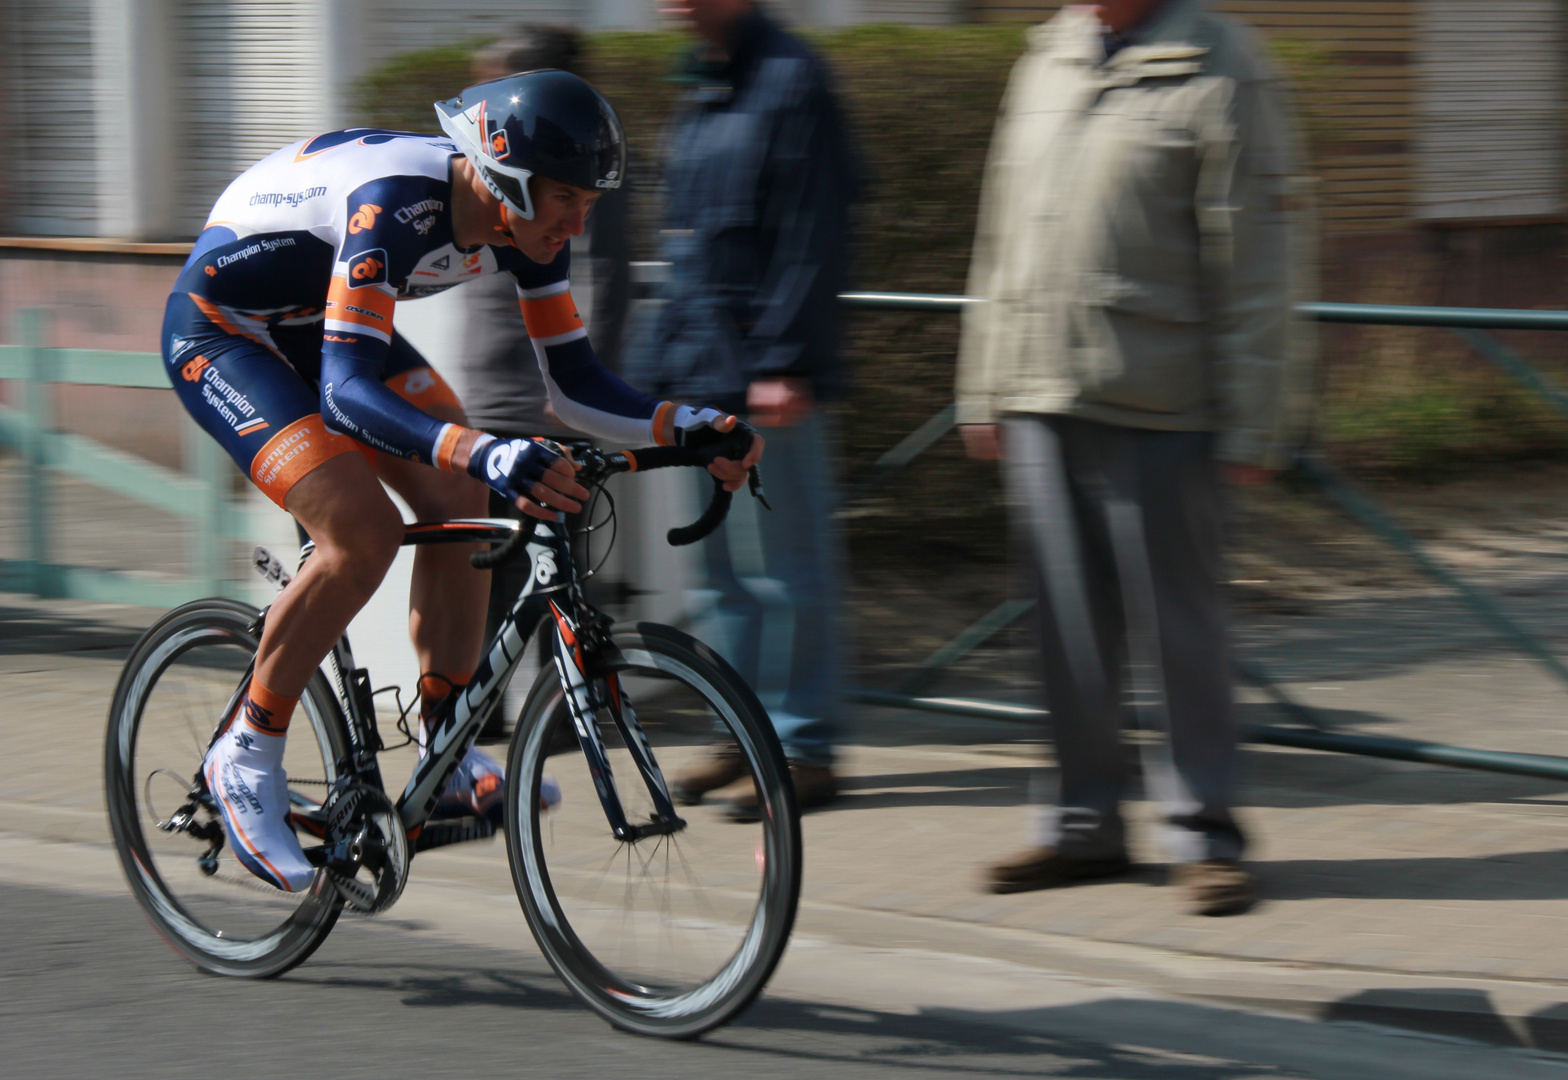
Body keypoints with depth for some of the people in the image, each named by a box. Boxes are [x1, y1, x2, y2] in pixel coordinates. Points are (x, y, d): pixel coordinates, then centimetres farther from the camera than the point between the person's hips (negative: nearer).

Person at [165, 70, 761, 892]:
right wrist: (488, 452, -59)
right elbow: (346, 391, -45)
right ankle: (244, 755, -7)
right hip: (220, 331, -8)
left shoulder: (527, 224, -13)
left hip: (317, 327, 8)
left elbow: (574, 383, -5)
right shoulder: (394, 205, -37)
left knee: (463, 501, -7)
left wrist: (684, 426, -22)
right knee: (362, 533, -23)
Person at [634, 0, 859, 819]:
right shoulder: (698, 92, 16)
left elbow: (811, 239, -16)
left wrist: (785, 363, -20)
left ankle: (804, 748, 2)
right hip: (703, 380, 9)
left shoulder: (789, 83, -11)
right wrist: (662, 363, 18)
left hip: (767, 381, -9)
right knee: (727, 566, 13)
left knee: (785, 567, -4)